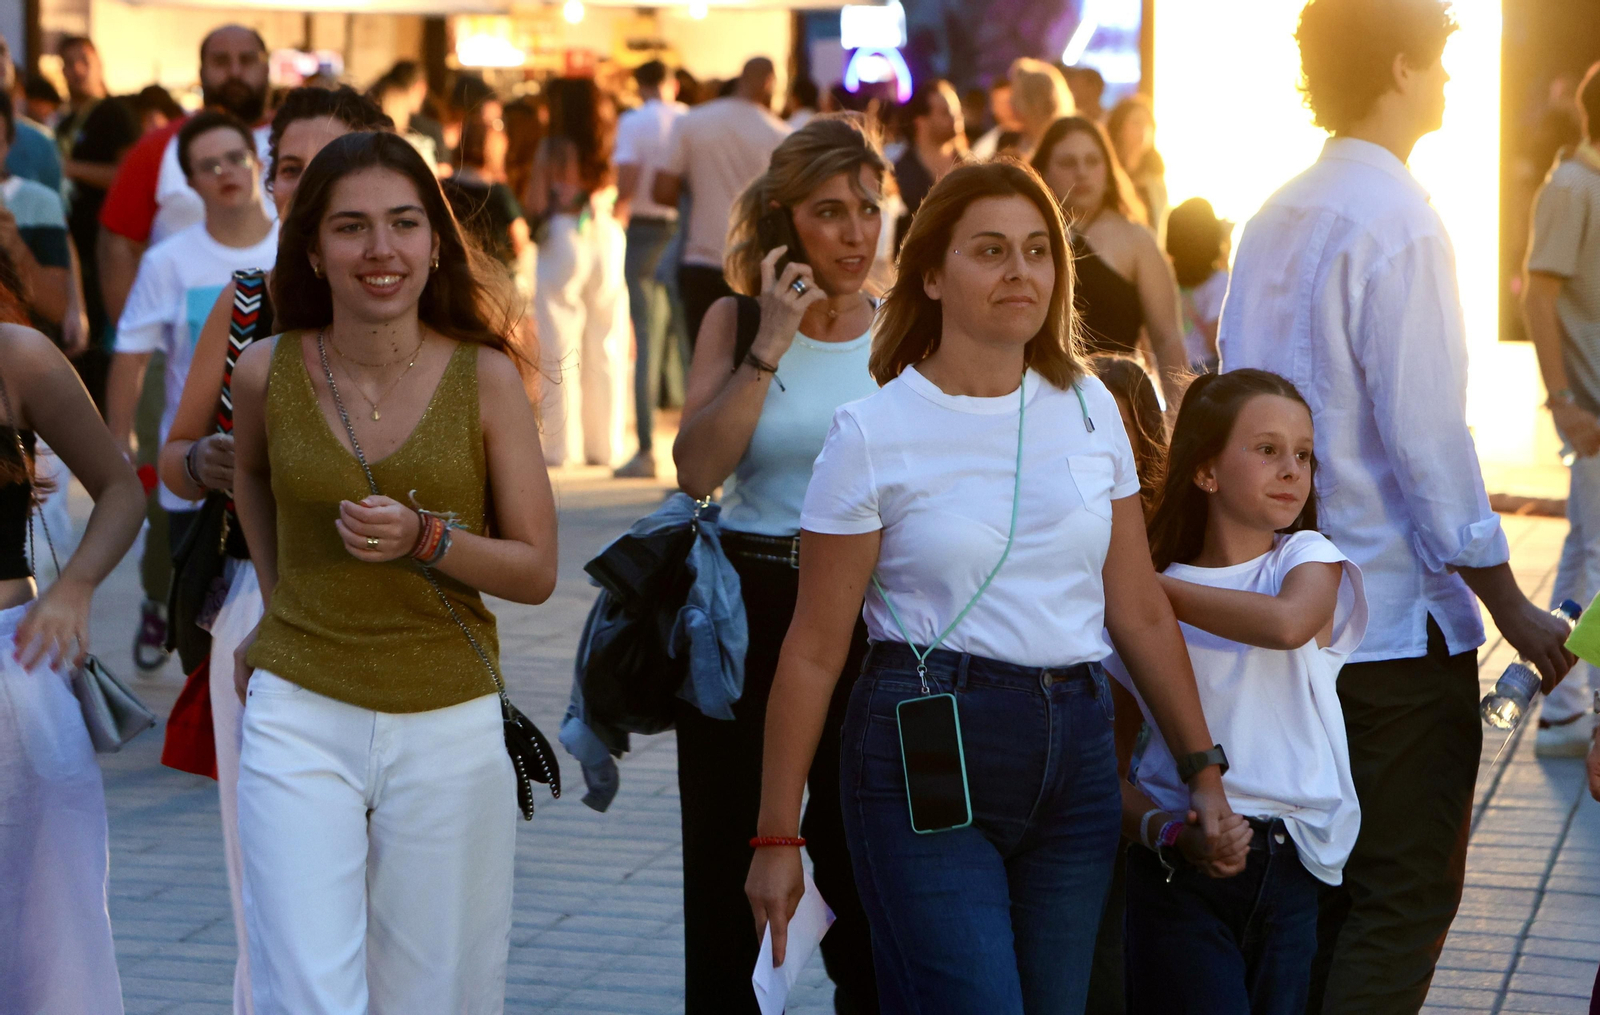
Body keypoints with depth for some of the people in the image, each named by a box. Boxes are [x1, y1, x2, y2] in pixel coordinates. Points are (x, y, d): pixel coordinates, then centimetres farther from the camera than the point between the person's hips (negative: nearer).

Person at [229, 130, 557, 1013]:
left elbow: (536, 570, -2)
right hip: (299, 717, 0)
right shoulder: (267, 372, -2)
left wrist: (425, 538, -18)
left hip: (448, 727, 0)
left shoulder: (485, 377, -5)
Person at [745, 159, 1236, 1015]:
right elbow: (813, 651, -4)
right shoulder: (874, 433, -5)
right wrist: (776, 838, -3)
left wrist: (1203, 768, 11)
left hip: (1074, 751, 5)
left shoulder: (1088, 408, 8)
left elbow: (1140, 611, 13)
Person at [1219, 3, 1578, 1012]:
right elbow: (1427, 439, -18)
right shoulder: (1399, 224, -16)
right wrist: (1513, 608, -11)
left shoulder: (1274, 220, 9)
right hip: (1398, 624, -8)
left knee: (1324, 887, 16)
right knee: (1407, 900, 0)